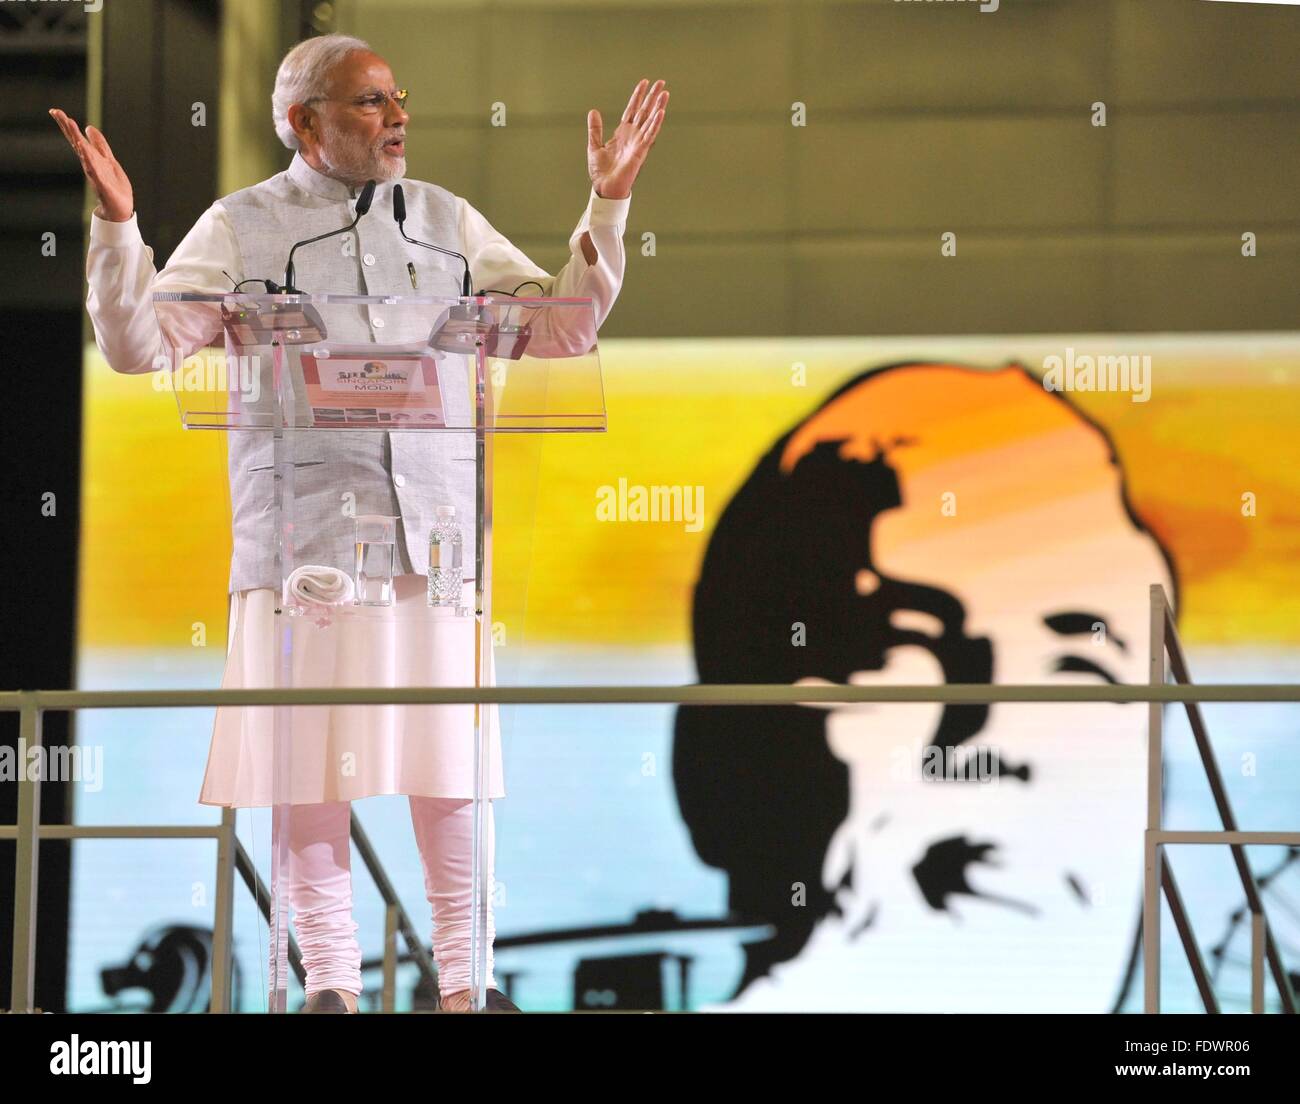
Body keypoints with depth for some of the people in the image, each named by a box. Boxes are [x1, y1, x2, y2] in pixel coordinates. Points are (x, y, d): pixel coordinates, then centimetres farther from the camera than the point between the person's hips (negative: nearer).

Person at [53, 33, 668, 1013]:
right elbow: (138, 346, 0)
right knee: (312, 767, -1)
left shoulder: (446, 221, 16)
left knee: (450, 765, 0)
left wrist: (607, 205, 11)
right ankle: (332, 982, 8)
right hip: (302, 529, -2)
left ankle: (463, 981, 7)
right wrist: (119, 226, -13)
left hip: (434, 529, 2)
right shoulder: (242, 227, 7)